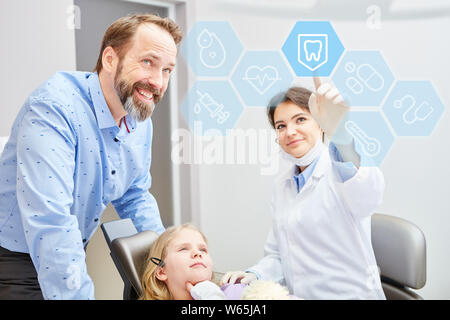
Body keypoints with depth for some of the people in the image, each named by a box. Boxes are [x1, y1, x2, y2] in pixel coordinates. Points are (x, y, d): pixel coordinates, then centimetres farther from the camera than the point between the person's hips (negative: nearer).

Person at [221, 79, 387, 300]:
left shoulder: (340, 170, -11)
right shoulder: (282, 186, 10)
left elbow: (367, 195, -36)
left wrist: (337, 129, -51)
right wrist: (254, 275, -5)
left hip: (352, 294, -5)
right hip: (299, 295, 5)